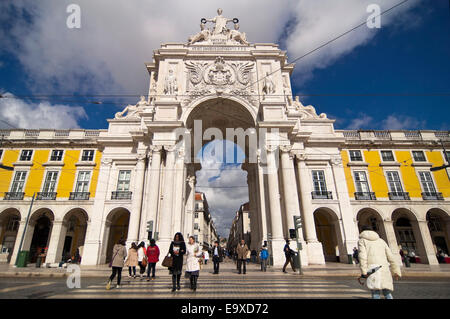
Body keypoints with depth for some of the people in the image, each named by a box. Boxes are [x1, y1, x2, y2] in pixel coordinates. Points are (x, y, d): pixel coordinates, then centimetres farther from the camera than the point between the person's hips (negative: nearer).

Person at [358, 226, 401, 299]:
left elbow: (362, 255, -5)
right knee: (387, 293, 11)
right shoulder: (381, 241, 25)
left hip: (372, 268, -4)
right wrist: (396, 271, 19)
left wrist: (363, 271, -10)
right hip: (384, 267, 4)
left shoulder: (362, 240, 11)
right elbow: (390, 256, 17)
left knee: (375, 293, -5)